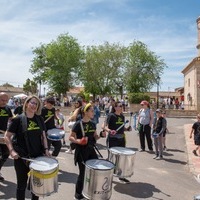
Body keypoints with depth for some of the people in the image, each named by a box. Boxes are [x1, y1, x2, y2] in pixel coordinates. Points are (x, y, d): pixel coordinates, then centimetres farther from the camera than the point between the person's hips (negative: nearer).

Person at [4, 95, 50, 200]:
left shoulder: (40, 119, 4)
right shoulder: (18, 119, -8)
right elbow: (7, 136, -5)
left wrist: (46, 149, 0)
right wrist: (12, 150, -16)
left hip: (38, 156, 4)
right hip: (22, 157, -4)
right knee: (22, 183, 11)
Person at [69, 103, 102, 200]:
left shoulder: (93, 124, 5)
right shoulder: (78, 124, -15)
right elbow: (71, 137, -12)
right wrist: (78, 141, -30)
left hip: (91, 150, 7)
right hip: (81, 151, -6)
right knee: (83, 173, 3)